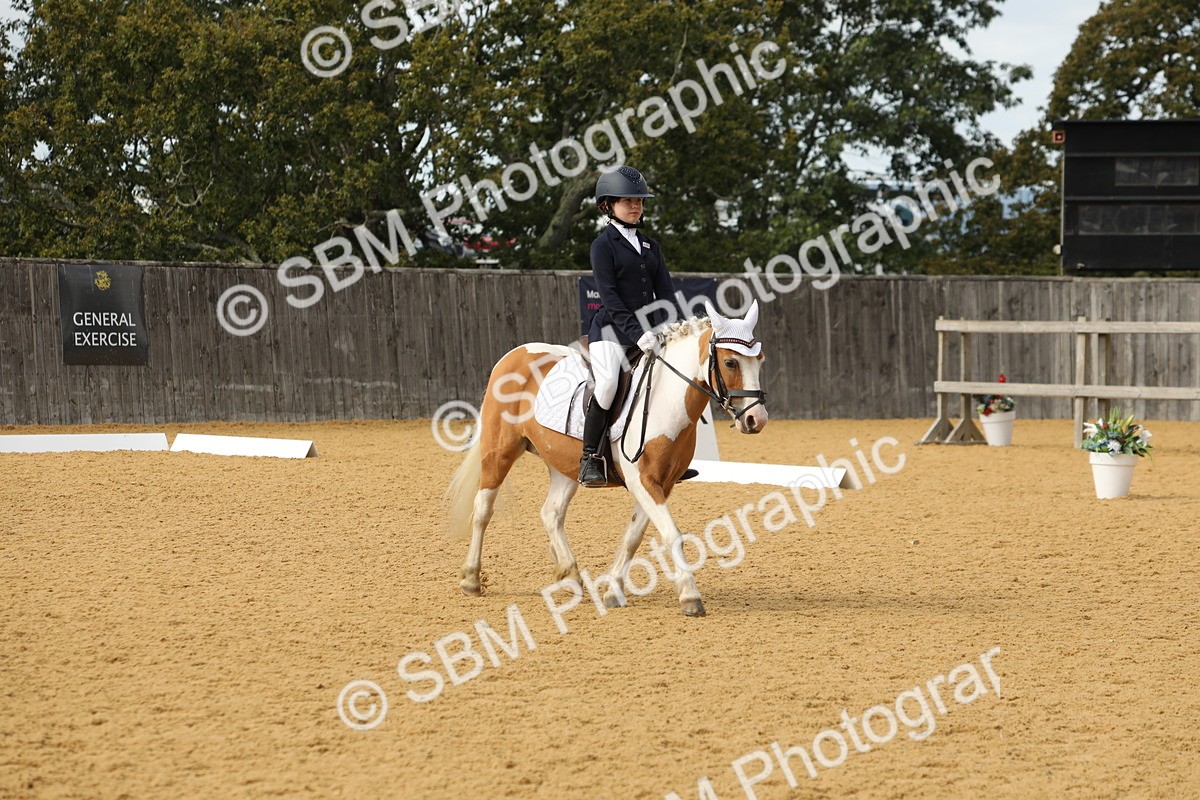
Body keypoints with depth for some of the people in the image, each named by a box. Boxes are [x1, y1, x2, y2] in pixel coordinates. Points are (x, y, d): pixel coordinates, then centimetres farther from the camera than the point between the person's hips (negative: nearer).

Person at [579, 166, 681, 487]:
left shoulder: (650, 246, 17)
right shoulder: (604, 244, -3)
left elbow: (665, 292, 10)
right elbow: (609, 296, -12)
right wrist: (636, 333, -22)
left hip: (645, 331, 7)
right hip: (610, 330, -7)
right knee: (608, 382, -30)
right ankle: (590, 458, -19)